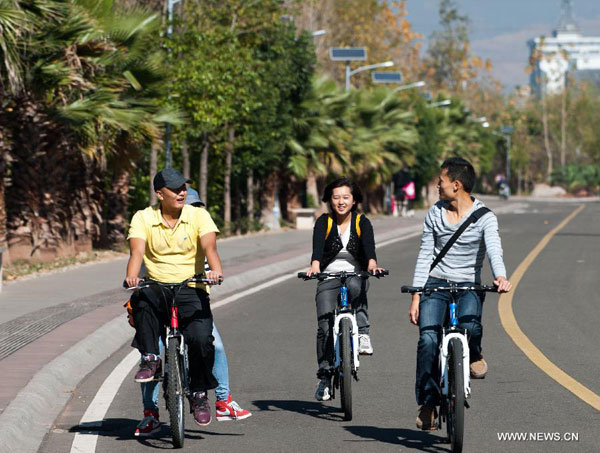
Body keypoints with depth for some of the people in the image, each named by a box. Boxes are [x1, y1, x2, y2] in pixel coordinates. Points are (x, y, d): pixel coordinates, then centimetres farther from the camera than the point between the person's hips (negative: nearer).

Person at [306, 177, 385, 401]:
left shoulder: (362, 223, 0)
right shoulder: (324, 222, 0)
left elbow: (369, 244, -19)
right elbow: (317, 245, -19)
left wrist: (372, 263, -41)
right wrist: (315, 264, -41)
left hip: (356, 275, -1)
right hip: (328, 277, 1)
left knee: (355, 285, -37)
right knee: (325, 326, -13)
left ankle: (363, 334, -30)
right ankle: (325, 378, -7)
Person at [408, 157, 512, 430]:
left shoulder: (484, 216, -4)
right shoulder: (435, 214, 6)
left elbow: (494, 249, -20)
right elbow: (425, 256, 8)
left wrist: (500, 276, -41)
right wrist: (416, 297, 1)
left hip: (469, 286, -2)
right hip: (436, 283, 2)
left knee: (469, 325, -33)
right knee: (428, 339, -19)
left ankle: (474, 356, 3)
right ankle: (427, 403, -9)